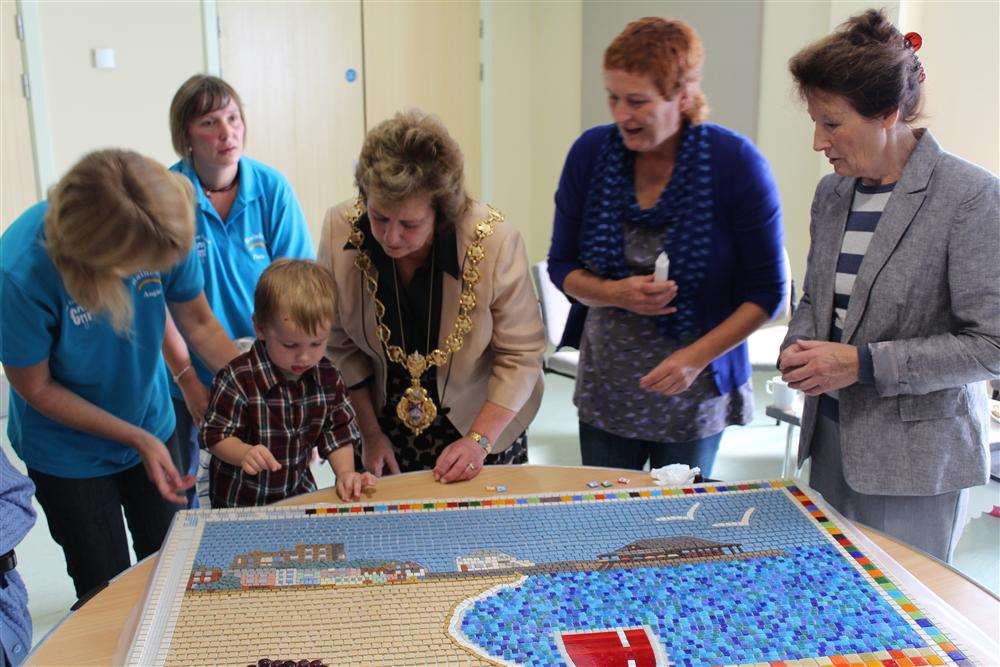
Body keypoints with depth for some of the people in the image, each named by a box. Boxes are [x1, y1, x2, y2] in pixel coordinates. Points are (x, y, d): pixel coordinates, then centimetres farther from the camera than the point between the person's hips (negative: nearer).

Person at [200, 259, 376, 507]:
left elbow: (338, 431, 5)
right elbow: (215, 435, -12)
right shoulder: (238, 379, -19)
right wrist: (244, 454, -31)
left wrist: (345, 473, -10)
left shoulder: (326, 376, -4)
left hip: (299, 493, 3)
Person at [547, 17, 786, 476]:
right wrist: (618, 294, -18)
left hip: (693, 394, -2)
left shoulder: (736, 163, -15)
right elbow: (561, 266, 1)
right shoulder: (591, 152, -7)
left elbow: (767, 292, -10)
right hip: (605, 390, 2)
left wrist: (696, 357, -21)